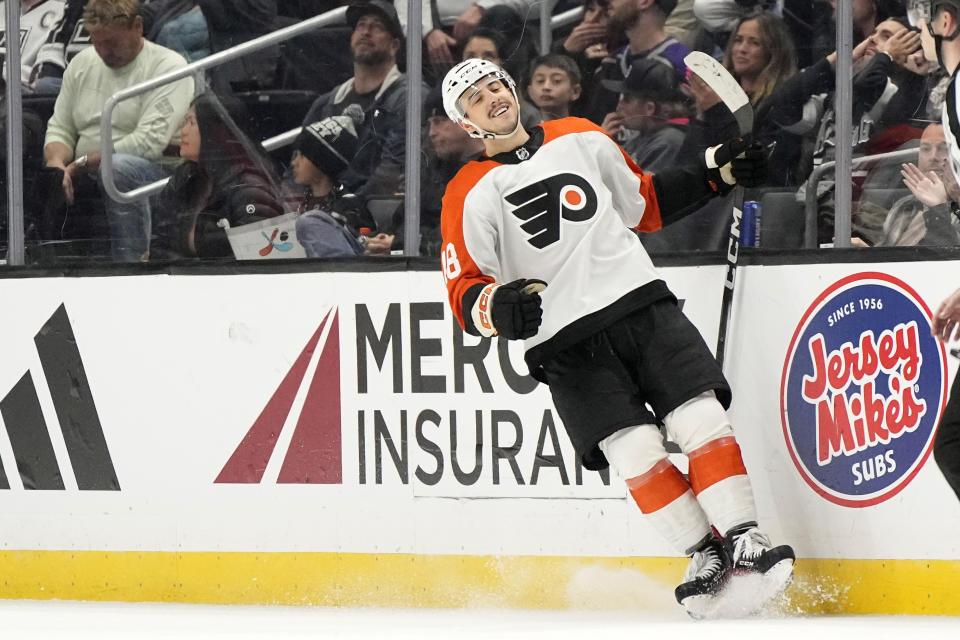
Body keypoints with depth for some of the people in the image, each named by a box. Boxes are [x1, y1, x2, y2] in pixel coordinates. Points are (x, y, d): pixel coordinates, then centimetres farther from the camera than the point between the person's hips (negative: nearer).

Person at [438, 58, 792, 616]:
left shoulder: (581, 139, 12)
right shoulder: (471, 195, 1)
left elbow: (645, 203, 25)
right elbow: (464, 296, -3)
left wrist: (716, 173, 16)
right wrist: (496, 309, -26)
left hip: (642, 304, 3)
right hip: (566, 341, -3)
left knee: (702, 419, -13)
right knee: (636, 452, -15)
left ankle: (744, 542, -10)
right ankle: (706, 557, -4)